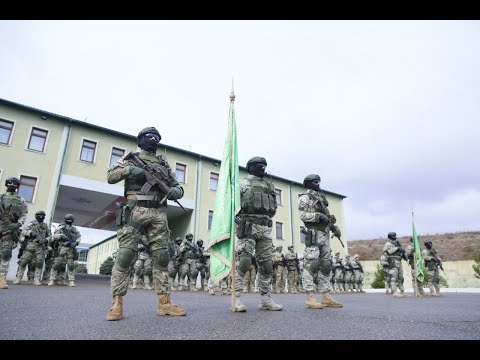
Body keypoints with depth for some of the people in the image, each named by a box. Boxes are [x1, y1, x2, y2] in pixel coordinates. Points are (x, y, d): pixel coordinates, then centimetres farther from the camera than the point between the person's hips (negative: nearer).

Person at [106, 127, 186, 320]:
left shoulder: (164, 163, 21)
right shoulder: (131, 158, 13)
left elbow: (178, 186, 19)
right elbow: (110, 177, 5)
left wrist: (175, 191, -5)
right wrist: (129, 169, -12)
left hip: (158, 214, 3)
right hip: (135, 211, -3)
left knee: (161, 257, 2)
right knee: (125, 256, -8)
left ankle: (164, 302, 7)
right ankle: (117, 303, -1)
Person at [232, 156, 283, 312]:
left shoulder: (269, 185, 22)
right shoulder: (243, 182, 5)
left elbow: (273, 207, 26)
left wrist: (266, 218, 12)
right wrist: (240, 217, -12)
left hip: (266, 227, 6)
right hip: (248, 225, -6)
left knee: (266, 264, 6)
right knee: (243, 261, -14)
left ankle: (265, 299, 14)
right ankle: (236, 298, -8)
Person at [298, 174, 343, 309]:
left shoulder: (321, 198, 25)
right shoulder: (305, 197, 1)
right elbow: (303, 215, -10)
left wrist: (334, 227, 10)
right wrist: (319, 216, -21)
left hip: (325, 234, 8)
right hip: (314, 234, -8)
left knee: (325, 265, 6)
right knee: (311, 265, -11)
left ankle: (327, 298, 9)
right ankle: (310, 299, -11)